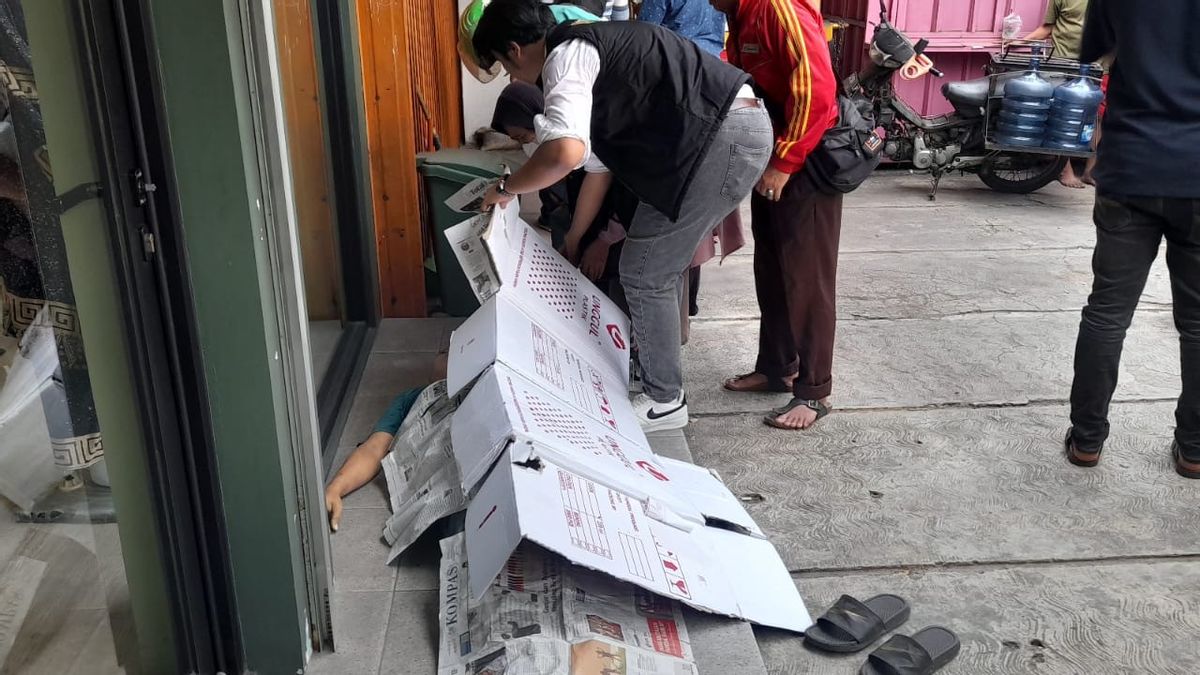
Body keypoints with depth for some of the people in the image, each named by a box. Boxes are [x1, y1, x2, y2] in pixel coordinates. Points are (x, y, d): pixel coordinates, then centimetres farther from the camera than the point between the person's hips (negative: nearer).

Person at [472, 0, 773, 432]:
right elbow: (597, 159, 29)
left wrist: (506, 189, -8)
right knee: (661, 266, 21)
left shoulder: (565, 55, -9)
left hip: (722, 138, -10)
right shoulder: (587, 48, 22)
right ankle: (657, 373, 36)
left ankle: (664, 400, 15)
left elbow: (565, 153, -26)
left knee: (644, 273, 2)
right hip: (739, 127, 10)